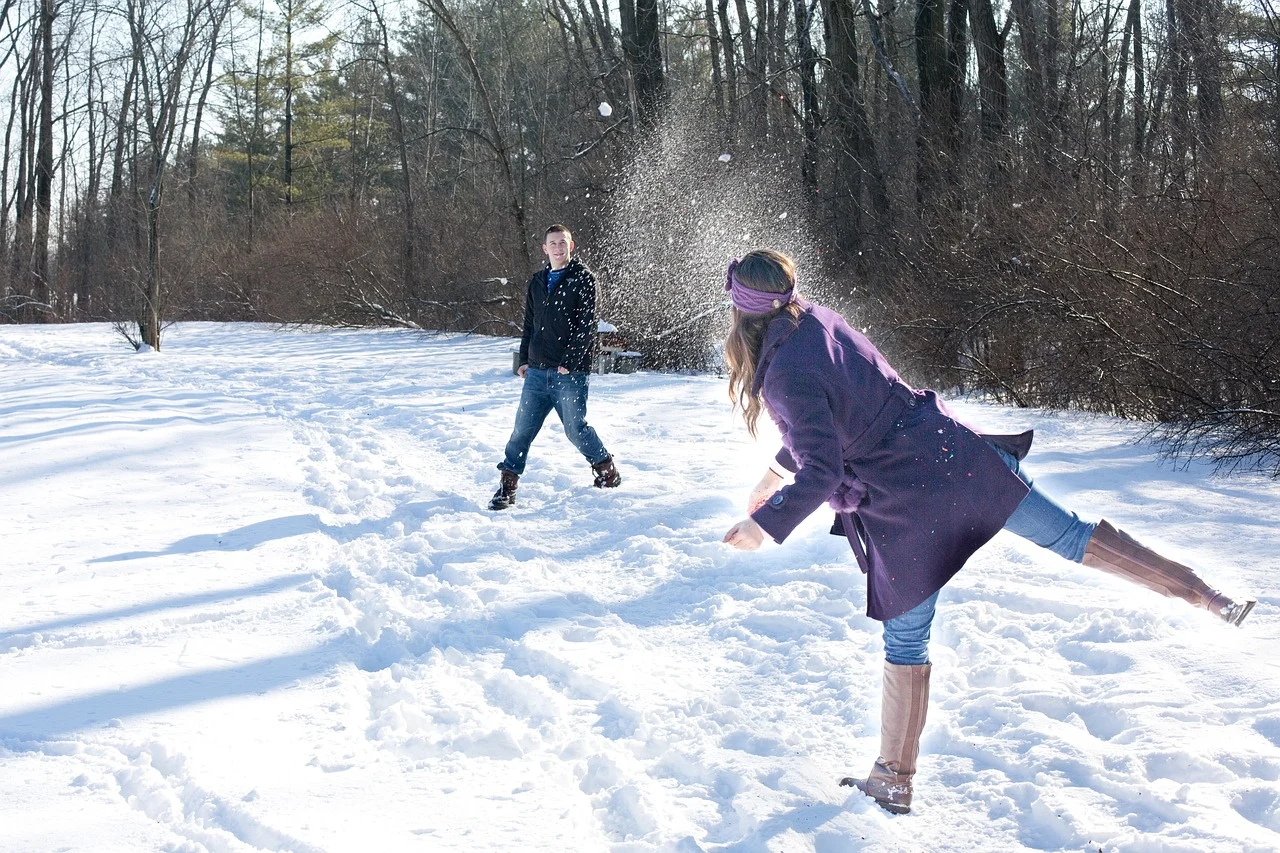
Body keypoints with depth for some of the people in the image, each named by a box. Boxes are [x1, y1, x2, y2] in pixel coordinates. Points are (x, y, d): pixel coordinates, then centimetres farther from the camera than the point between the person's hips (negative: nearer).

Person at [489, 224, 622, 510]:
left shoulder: (582, 278, -3)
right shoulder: (537, 281, 16)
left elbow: (586, 325, -10)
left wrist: (569, 362, -15)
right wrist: (524, 359, 13)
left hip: (570, 372, -5)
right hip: (537, 370, 5)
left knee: (576, 428, -4)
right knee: (522, 429, 1)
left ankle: (608, 473, 17)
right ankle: (507, 486, 8)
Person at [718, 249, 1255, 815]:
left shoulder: (787, 375, -19)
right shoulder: (821, 321, 6)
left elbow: (821, 473, -23)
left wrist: (765, 526, -17)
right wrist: (778, 471, 29)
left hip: (906, 507, -6)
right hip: (951, 452, 6)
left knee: (905, 640, 7)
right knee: (1064, 534, 14)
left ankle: (893, 783, 21)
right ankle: (1207, 595, 17)